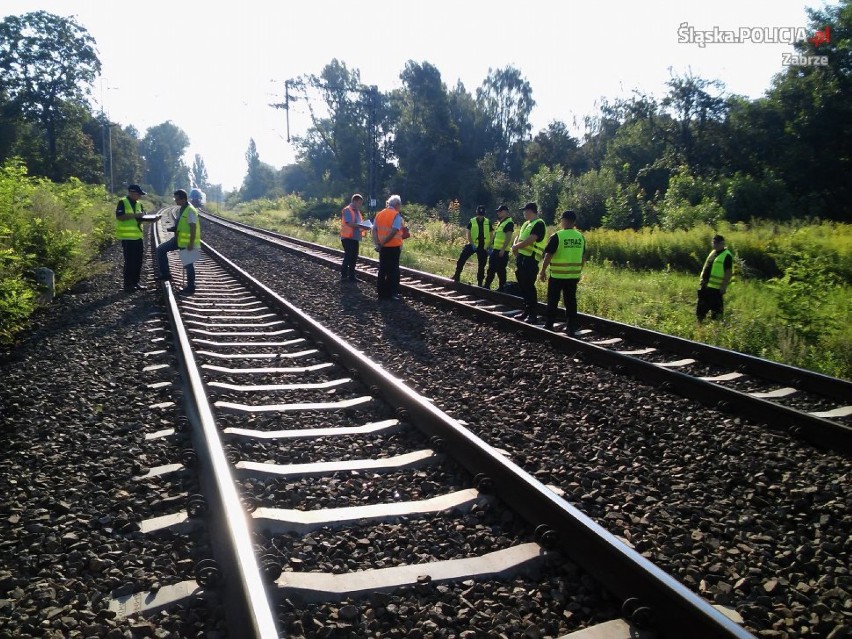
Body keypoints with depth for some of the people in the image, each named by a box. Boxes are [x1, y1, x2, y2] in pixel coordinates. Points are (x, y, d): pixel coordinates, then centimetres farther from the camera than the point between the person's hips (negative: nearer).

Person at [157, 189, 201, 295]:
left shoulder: (190, 210, -20)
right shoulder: (180, 209, 9)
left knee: (188, 264, 1)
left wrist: (191, 243, -25)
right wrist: (175, 227, 9)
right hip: (179, 239, 9)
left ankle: (190, 288, 13)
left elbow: (193, 227, -23)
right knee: (161, 249, 8)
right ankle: (165, 274, 14)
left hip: (187, 242, -9)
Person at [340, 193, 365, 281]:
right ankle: (344, 275, 3)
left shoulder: (357, 211, 17)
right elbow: (349, 223, -21)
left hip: (355, 238, 8)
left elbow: (359, 223, 21)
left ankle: (351, 276, 16)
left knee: (354, 258, 9)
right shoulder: (347, 210, -10)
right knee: (348, 257, -6)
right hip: (348, 238, -8)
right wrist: (361, 226, -22)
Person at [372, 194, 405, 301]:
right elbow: (394, 231, -20)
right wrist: (383, 242, -14)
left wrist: (377, 243, -4)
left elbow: (374, 230, 2)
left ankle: (381, 292, 15)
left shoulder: (379, 214, 9)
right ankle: (392, 293, 5)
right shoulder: (396, 215, -10)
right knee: (393, 270, 3)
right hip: (394, 247, -6)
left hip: (383, 247, 6)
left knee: (382, 269, 12)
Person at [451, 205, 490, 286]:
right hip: (473, 245, -1)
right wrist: (472, 244, -18)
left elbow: (490, 236, 8)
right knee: (461, 259, -13)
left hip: (483, 247, 1)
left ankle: (480, 283, 16)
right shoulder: (471, 222, -2)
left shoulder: (488, 223, 3)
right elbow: (468, 234, -4)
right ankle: (457, 276, -3)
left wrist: (489, 246, 0)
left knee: (481, 265, 6)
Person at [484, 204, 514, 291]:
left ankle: (502, 287, 4)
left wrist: (503, 250, -24)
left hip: (502, 251, -10)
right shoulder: (500, 222, 17)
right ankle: (487, 286, 19)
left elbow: (508, 238, -20)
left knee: (500, 270, -4)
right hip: (495, 249, 10)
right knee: (491, 269, 12)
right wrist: (491, 245, 21)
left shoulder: (509, 223, -13)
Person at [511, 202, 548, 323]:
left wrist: (516, 247, -8)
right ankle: (527, 311, 22)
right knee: (522, 286, 12)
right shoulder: (526, 224, 18)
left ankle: (533, 315, -3)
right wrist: (515, 248, -2)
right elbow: (518, 238, 19)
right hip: (521, 258, 9)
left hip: (530, 259, -9)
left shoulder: (539, 224, -11)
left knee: (529, 286, -9)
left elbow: (529, 241, -20)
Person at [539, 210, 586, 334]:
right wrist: (579, 272, 21)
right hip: (573, 275, 5)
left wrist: (543, 271, -2)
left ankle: (549, 325, 12)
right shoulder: (580, 237, 5)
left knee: (553, 300, 7)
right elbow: (583, 257, 11)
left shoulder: (557, 236, -12)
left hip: (557, 275, -4)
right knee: (571, 301, 10)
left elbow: (548, 256, -12)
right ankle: (572, 327, 12)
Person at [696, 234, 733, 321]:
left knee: (716, 308, -2)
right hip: (705, 285, 9)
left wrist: (724, 286, -20)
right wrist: (702, 279, 17)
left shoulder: (726, 255, -12)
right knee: (701, 307, 15)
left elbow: (729, 272, -16)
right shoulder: (712, 252, 15)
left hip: (716, 287, -9)